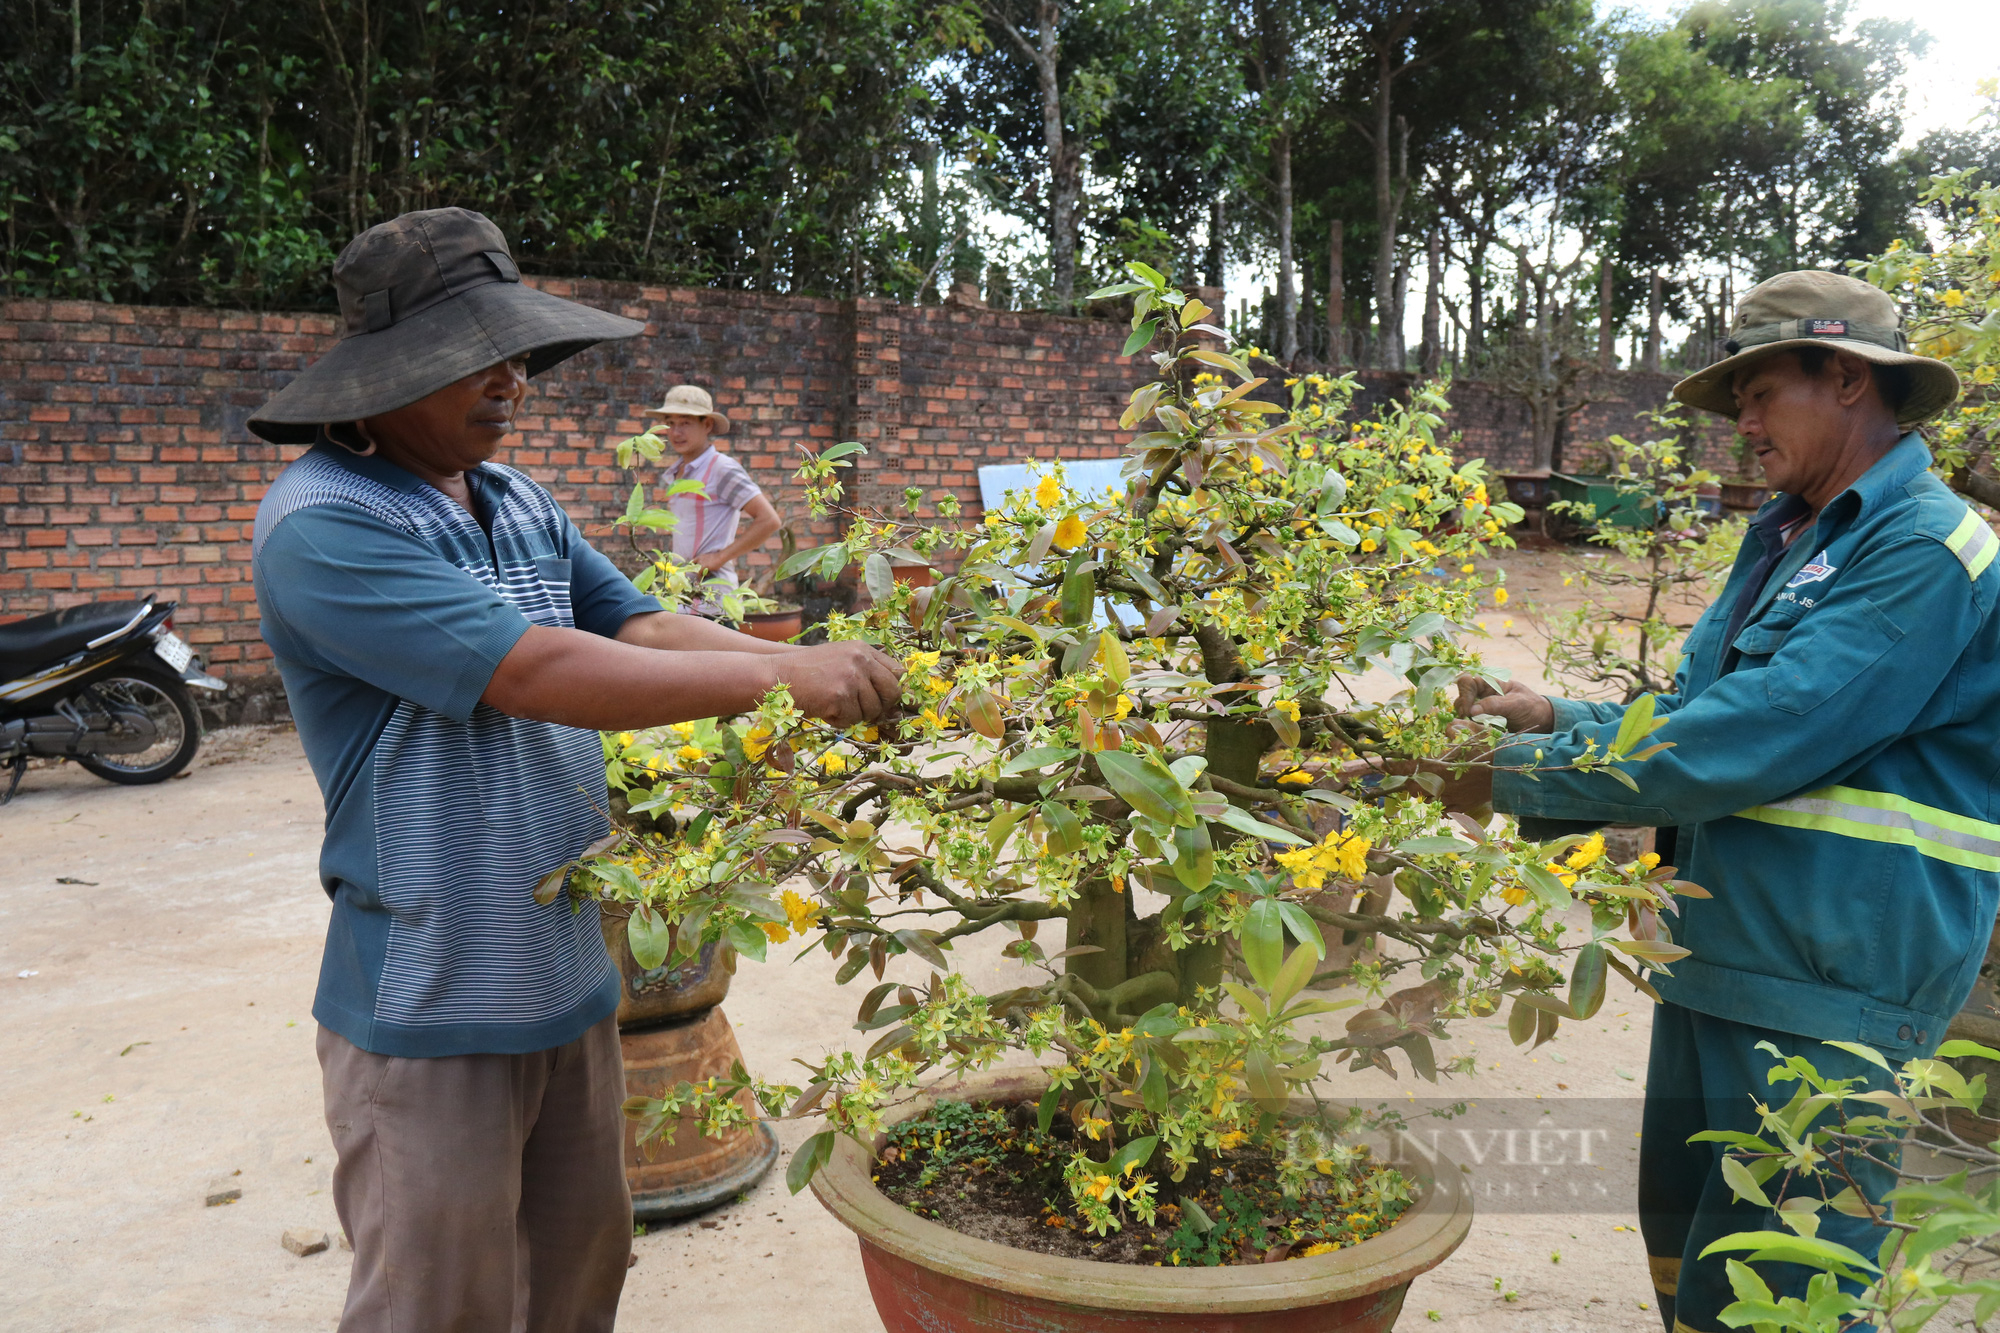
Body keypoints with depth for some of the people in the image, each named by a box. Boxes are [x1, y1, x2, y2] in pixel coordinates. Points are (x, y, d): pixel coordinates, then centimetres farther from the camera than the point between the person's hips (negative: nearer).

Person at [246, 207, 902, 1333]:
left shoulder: (518, 502, 8)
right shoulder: (322, 524, -18)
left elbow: (642, 627, 2)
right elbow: (538, 674, -27)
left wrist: (822, 671, -15)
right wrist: (779, 675, -24)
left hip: (569, 980, 7)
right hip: (433, 1011, -7)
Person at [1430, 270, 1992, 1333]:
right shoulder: (1789, 540, 15)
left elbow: (1747, 741, -24)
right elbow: (1695, 718, 16)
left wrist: (1522, 778, -19)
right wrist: (1556, 719, 0)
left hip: (1823, 1003, -9)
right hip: (1720, 963, 9)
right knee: (1679, 1247, 20)